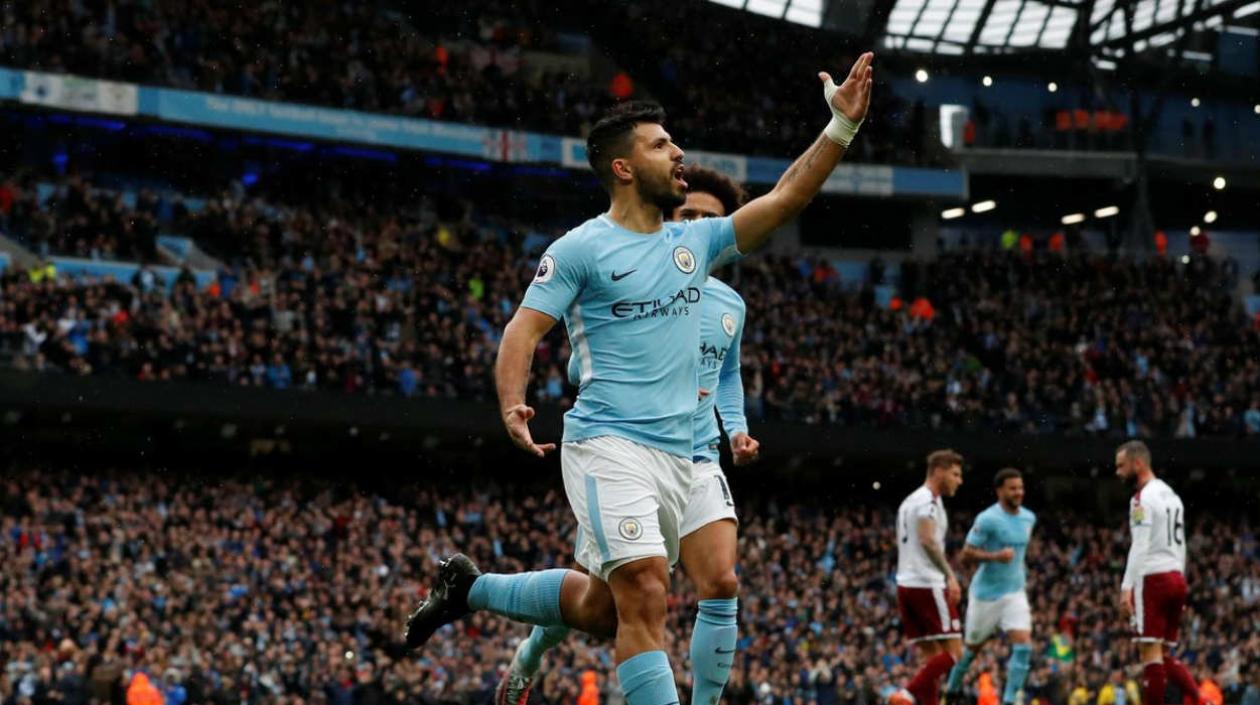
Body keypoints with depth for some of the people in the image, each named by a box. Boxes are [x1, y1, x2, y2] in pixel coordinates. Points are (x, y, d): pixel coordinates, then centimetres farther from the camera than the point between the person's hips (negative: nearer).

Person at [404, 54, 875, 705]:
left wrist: (843, 123, 0)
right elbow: (522, 331, -8)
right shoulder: (580, 248, -2)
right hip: (607, 444, -7)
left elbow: (786, 196, 10)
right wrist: (512, 405, -26)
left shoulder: (695, 241, 15)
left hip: (676, 455, 7)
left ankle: (470, 588, 34)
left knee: (599, 608, 13)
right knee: (644, 597, -20)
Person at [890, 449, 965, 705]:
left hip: (906, 585, 10)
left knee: (931, 655, 9)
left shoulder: (909, 501, 22)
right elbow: (928, 541, -22)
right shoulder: (928, 500, -9)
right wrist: (950, 576, -27)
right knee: (953, 651, -8)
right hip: (927, 585, -10)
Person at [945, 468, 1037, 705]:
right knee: (972, 646, 12)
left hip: (1015, 593, 5)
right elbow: (966, 556, -17)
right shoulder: (987, 519, -16)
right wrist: (995, 556, -30)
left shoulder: (1029, 518, 4)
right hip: (986, 594, -4)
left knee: (1023, 645, -14)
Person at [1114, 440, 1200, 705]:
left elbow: (1140, 546, -18)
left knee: (1150, 652, -6)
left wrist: (1126, 588, -22)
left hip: (1152, 578, -9)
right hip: (1176, 579, 9)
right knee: (1164, 656, 13)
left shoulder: (1143, 497, -10)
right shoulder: (1171, 494, 19)